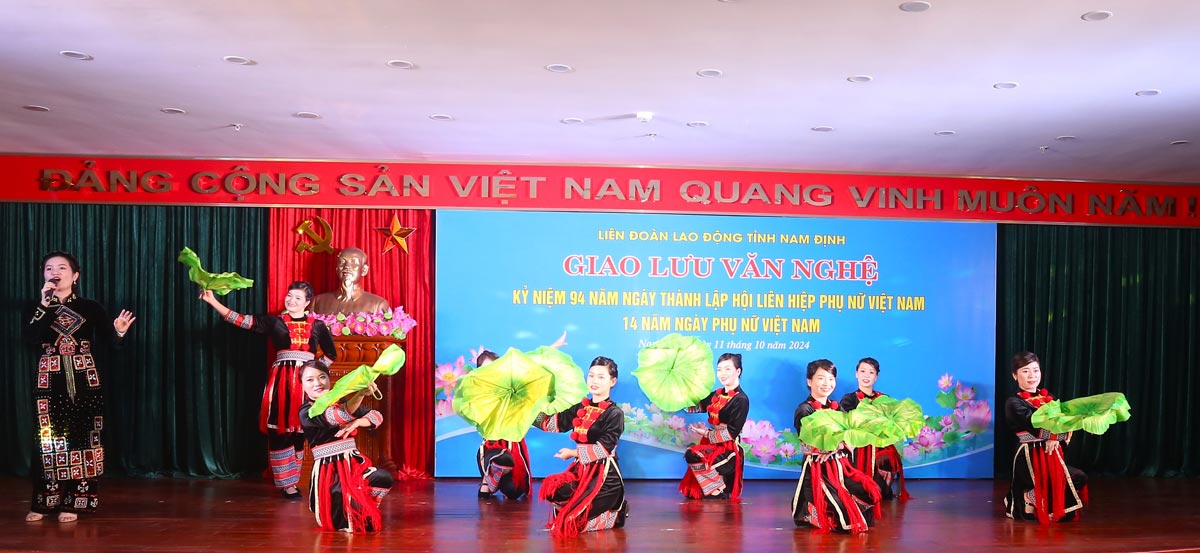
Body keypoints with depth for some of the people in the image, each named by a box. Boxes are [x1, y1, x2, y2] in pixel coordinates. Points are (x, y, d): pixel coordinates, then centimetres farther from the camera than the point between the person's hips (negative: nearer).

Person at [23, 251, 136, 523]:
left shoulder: (91, 308, 4)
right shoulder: (39, 309, 6)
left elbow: (109, 342, 0)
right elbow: (27, 339, -12)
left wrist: (119, 332, -22)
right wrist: (44, 305, -17)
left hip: (84, 382, -1)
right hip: (50, 383, 1)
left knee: (81, 439, 0)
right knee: (48, 439, 0)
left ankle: (73, 502, 6)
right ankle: (43, 502, 9)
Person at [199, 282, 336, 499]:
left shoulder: (317, 325, 9)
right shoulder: (274, 322, 6)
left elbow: (331, 354, 18)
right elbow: (241, 320, -2)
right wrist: (212, 301, -10)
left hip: (306, 380, 1)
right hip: (281, 381, -1)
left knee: (300, 430, 2)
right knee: (280, 430, -7)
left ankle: (291, 479, 13)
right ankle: (286, 483, -2)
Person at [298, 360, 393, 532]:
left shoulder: (341, 401, 10)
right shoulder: (306, 412, -9)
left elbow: (377, 416, 7)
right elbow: (337, 417, -29)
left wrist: (356, 423, -15)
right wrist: (360, 394, -44)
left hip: (354, 463, 5)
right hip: (328, 471, -5)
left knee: (384, 479, -25)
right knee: (344, 526, -17)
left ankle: (361, 508, 7)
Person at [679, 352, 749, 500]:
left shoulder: (741, 399, -13)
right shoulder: (717, 394, 9)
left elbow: (732, 432, -17)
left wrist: (707, 433, -12)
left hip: (727, 449, -7)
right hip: (712, 444, 8)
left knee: (693, 455, -29)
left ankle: (719, 491, -12)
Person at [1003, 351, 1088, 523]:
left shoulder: (1049, 398, 13)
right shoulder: (1014, 403, -7)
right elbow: (1037, 425, -21)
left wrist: (1055, 436, -22)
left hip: (1052, 454, 7)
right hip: (1030, 456, -7)